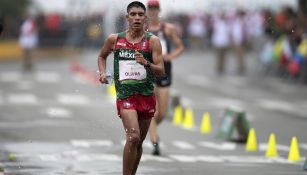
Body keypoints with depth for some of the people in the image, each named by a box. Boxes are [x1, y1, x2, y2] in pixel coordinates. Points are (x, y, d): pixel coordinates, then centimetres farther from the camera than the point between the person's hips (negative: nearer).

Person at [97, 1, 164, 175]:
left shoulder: (152, 41, -2)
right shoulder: (114, 39, 2)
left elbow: (161, 71, -8)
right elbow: (102, 56, 23)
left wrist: (146, 64, -27)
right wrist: (102, 73, 6)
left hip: (147, 95, 2)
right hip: (125, 94, -2)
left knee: (139, 142, 12)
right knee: (133, 137, -21)